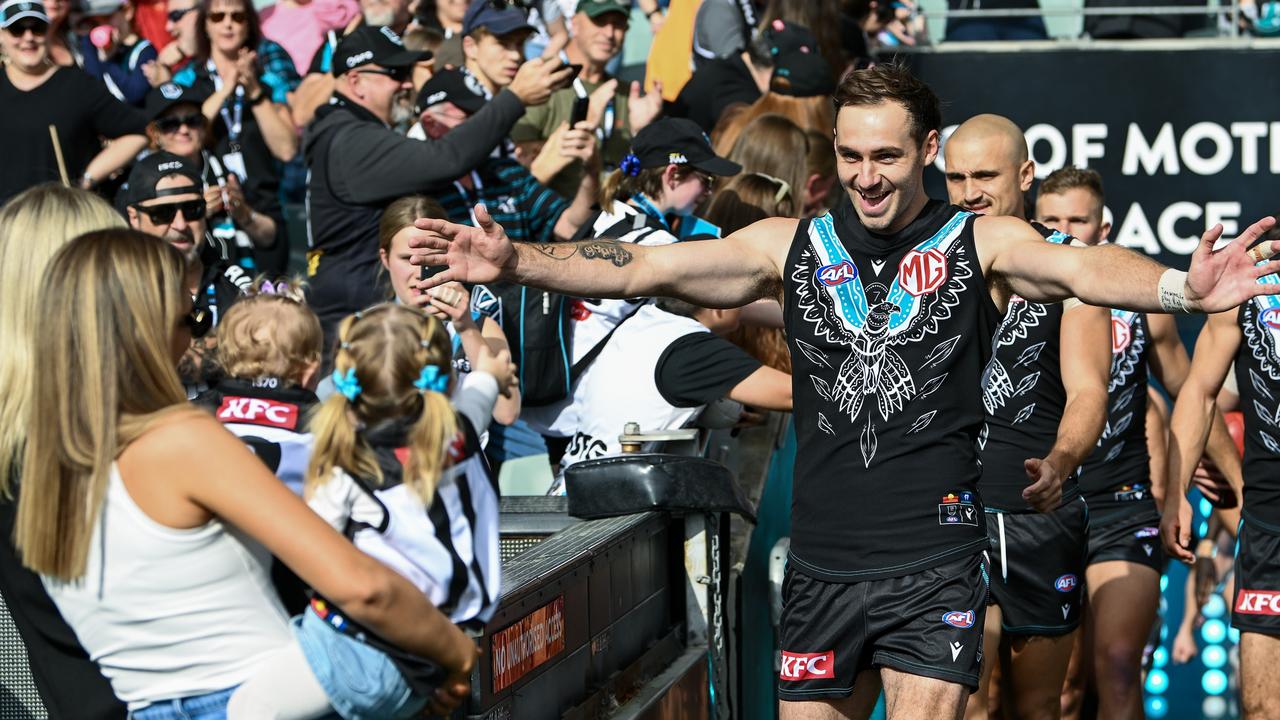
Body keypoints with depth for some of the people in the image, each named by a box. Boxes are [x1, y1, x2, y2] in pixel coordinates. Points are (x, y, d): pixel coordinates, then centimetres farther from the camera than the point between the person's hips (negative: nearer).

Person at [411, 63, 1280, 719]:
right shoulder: (792, 246, 6)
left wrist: (1178, 288, -42)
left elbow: (1085, 267, -21)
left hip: (933, 566, -3)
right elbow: (645, 268, 2)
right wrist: (517, 261, -10)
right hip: (821, 566, 4)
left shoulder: (980, 244, -3)